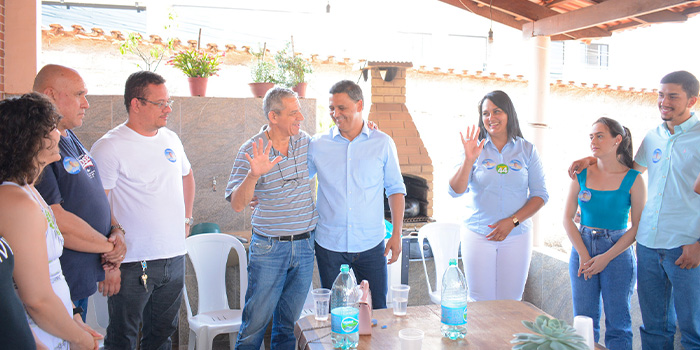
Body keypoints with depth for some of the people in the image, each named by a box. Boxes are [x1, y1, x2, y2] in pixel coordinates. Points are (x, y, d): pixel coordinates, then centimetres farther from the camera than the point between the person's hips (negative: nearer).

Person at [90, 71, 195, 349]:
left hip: (174, 257, 6)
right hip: (132, 263, -6)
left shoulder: (171, 139, 8)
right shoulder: (109, 147, -13)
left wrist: (186, 219, 17)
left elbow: (186, 176, 26)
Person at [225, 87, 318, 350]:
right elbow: (237, 204, -13)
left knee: (289, 322, 14)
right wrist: (254, 174, -30)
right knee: (256, 321, 4)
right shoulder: (251, 151, -9)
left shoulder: (305, 141, 3)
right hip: (269, 247, -3)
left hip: (305, 245, 4)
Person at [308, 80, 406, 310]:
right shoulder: (317, 145, 1)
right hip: (329, 245, 1)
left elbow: (395, 189, 6)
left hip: (371, 245, 0)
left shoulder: (382, 143, 0)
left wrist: (396, 234, 1)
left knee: (378, 310, 8)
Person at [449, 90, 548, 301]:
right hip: (478, 236, -1)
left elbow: (540, 195, 3)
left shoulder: (527, 150, 4)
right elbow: (455, 191, -8)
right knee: (480, 304, 1)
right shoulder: (476, 148, 1)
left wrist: (513, 221, -9)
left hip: (517, 236, 1)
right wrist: (469, 160, -22)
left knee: (510, 303, 7)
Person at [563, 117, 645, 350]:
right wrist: (584, 255, -7)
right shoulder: (581, 174, 2)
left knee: (617, 324, 6)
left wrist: (606, 257, -12)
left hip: (618, 253, -2)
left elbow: (637, 227, -5)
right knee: (584, 322, 8)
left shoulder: (633, 179, -5)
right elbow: (567, 218, 2)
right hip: (581, 249, 2)